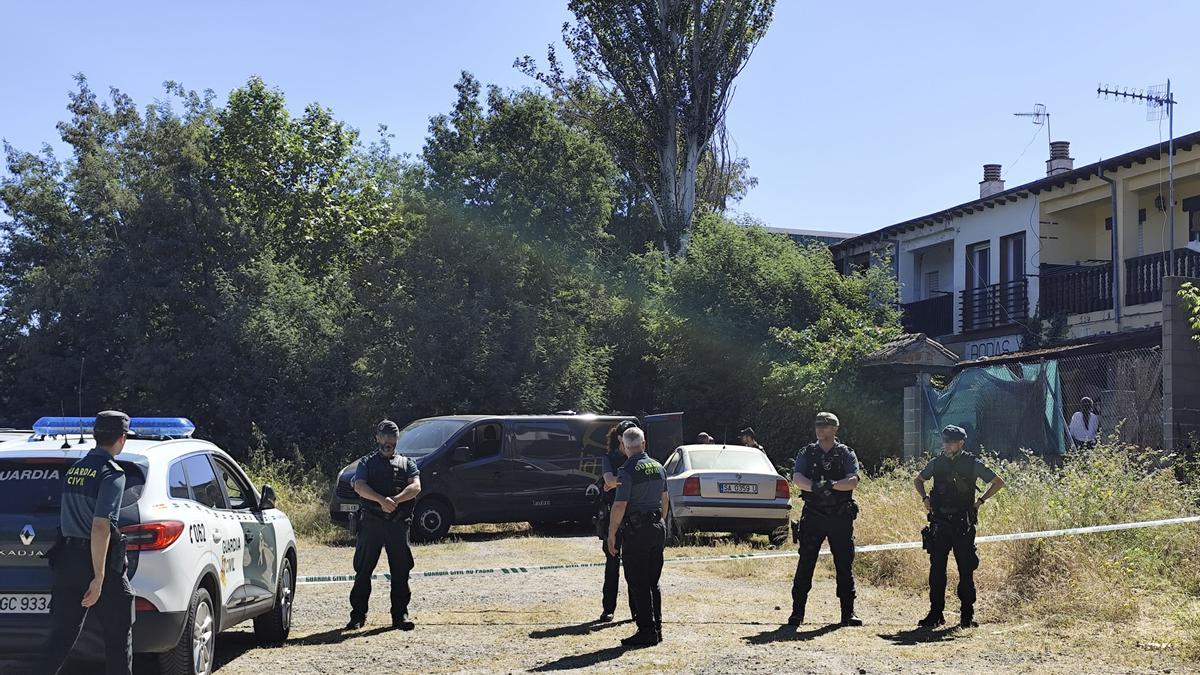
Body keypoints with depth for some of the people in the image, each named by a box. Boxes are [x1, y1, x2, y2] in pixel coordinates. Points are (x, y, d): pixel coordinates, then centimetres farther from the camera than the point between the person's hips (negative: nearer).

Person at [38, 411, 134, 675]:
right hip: (100, 562, -7)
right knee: (119, 633, 7)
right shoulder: (112, 473, -14)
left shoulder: (74, 470, 11)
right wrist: (99, 578, -22)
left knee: (62, 636, 8)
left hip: (66, 561, 7)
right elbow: (100, 527, -22)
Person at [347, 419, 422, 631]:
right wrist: (381, 500, -23)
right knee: (363, 570, 1)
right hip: (371, 522, -1)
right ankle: (358, 615, 7)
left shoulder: (407, 463, 15)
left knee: (400, 571, 1)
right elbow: (359, 486, -6)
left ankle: (400, 615, 8)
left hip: (398, 524, 1)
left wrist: (395, 500, -19)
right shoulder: (367, 463, 12)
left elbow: (415, 487, -2)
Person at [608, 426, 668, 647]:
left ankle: (647, 631, -4)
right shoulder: (658, 467, 9)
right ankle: (656, 629, 17)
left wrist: (611, 535, -9)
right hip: (658, 529, 7)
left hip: (635, 531, -7)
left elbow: (619, 506, -16)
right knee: (653, 583, 14)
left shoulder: (628, 471, -14)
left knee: (638, 584, -3)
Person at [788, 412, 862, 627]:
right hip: (813, 516, 0)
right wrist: (814, 486, -28)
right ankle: (797, 611, 5)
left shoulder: (846, 454, 5)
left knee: (845, 565, 3)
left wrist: (833, 484, -29)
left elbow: (853, 481, -10)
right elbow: (797, 478, -8)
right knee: (805, 564, -1)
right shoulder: (807, 453, 8)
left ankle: (848, 613, 10)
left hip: (841, 518, 0)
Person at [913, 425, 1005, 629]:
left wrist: (980, 501, -2)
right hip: (939, 525, 3)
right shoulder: (937, 463, 6)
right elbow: (918, 480, 24)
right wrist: (925, 498, 8)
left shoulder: (972, 464, -3)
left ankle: (967, 615, 9)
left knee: (966, 571, 1)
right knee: (936, 570, 3)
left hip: (963, 526, -3)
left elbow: (998, 482, 5)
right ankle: (935, 614, 10)